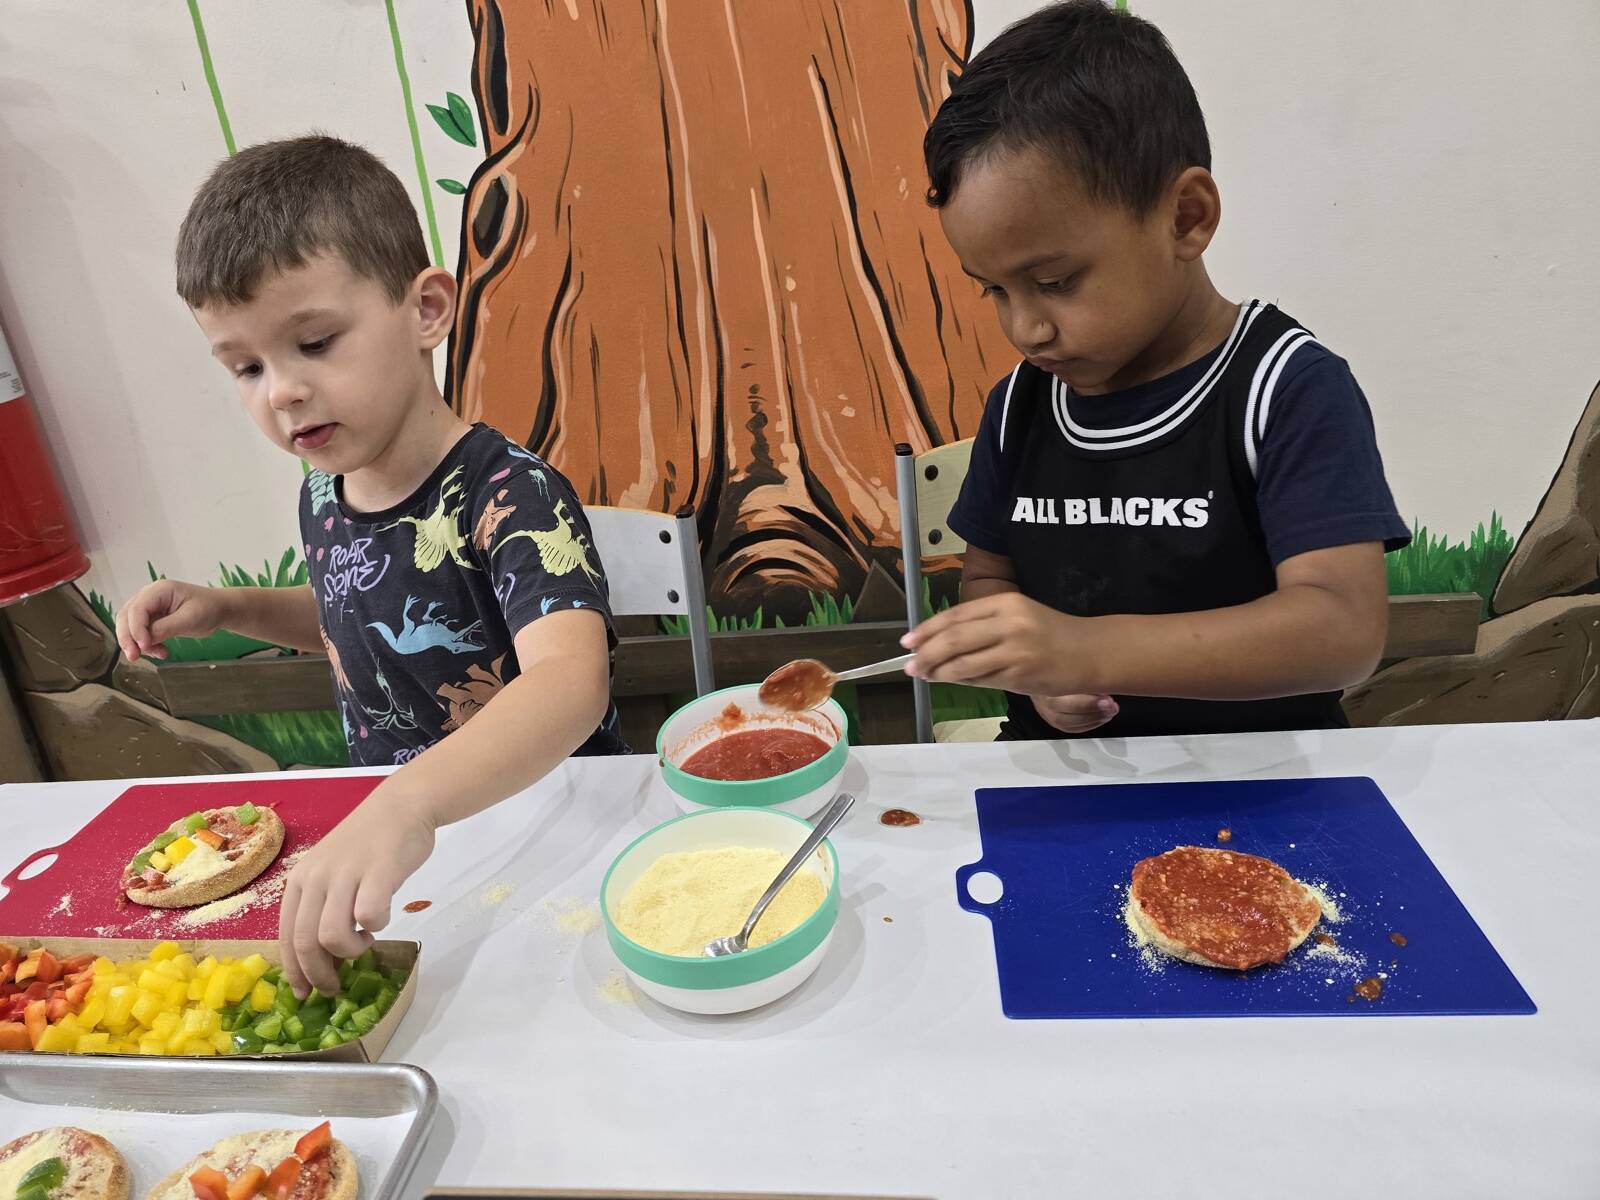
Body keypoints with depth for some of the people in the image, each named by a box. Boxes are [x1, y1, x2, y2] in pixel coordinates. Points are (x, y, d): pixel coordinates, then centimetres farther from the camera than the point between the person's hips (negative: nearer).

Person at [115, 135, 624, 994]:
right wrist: (227, 609, 6)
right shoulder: (323, 495, 0)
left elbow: (571, 682, -42)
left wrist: (407, 802, -57)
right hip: (394, 831, 7)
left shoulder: (509, 496, -25)